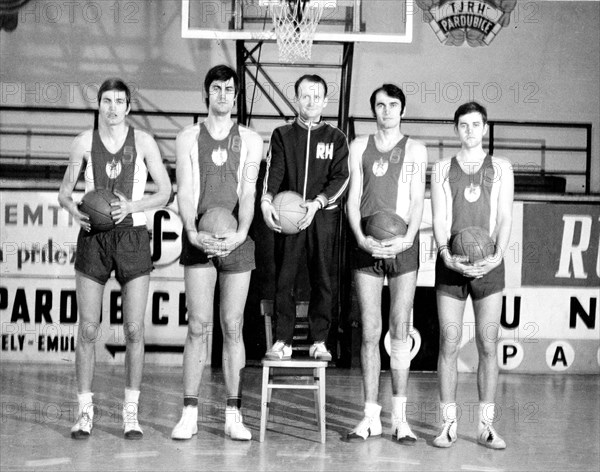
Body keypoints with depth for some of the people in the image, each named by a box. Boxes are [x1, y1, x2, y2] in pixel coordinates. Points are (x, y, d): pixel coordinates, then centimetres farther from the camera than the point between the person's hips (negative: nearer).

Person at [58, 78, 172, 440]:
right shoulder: (85, 142, 3)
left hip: (133, 237, -1)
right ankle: (85, 412, 8)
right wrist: (76, 212, -12)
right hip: (93, 237, 1)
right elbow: (65, 191, 10)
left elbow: (165, 191, 2)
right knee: (88, 329, -1)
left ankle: (131, 413, 7)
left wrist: (131, 206, -15)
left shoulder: (143, 142, 0)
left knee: (134, 329, -2)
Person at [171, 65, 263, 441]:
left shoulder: (250, 140, 8)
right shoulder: (188, 138, 8)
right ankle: (190, 414, 0)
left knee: (233, 327, 3)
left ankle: (233, 414, 7)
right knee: (198, 327, -3)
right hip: (199, 241, -1)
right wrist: (193, 232, -17)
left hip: (236, 241, 1)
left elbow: (249, 192, -2)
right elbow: (184, 191, -1)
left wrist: (241, 233, -19)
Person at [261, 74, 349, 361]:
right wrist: (266, 201, -22)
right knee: (284, 279, -2)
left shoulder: (336, 138, 10)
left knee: (323, 280, 0)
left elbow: (341, 177, -1)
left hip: (323, 216, 0)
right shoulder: (282, 135, 11)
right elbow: (273, 171, -3)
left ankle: (319, 341, 6)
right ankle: (282, 341, 2)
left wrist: (318, 202, -17)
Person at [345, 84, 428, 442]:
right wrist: (361, 238, -9)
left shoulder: (415, 150, 7)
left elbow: (417, 201, 1)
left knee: (400, 329, -2)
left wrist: (406, 238, -16)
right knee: (370, 332, 1)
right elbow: (353, 199, 8)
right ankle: (372, 417, 5)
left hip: (403, 244, -1)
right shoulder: (359, 147, 12)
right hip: (367, 246, 1)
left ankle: (400, 417, 1)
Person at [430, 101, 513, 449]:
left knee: (488, 345, 0)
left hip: (489, 265, 0)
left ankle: (486, 425, 6)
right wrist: (447, 255, -15)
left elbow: (505, 218, 3)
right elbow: (439, 219, 2)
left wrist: (498, 255, -14)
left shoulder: (501, 168, 10)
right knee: (449, 345, -1)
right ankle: (450, 423, 5)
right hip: (451, 264, 0)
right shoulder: (442, 170, 10)